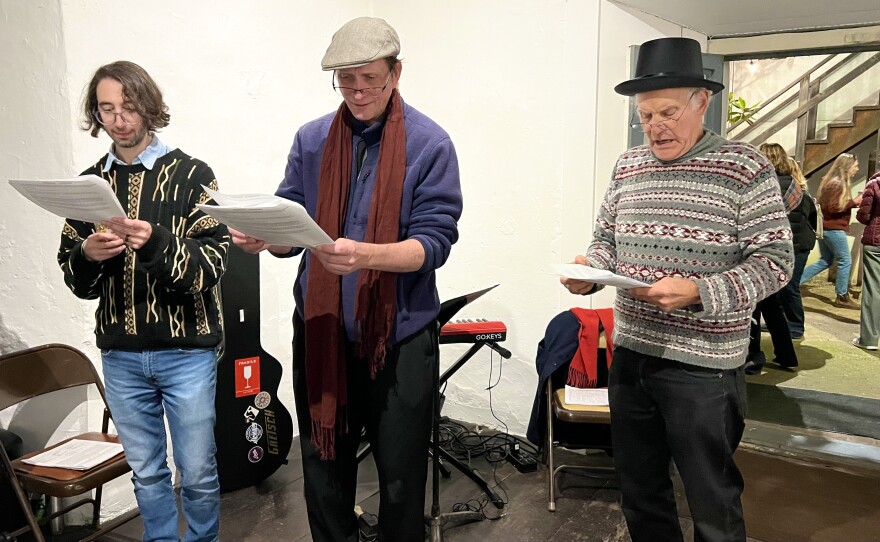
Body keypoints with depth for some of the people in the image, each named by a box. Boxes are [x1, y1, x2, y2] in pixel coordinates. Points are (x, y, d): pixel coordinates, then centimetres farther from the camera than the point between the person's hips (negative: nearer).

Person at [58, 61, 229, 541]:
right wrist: (87, 255, -13)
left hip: (186, 350, -3)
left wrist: (155, 242, -27)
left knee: (197, 474, 9)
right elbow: (76, 280, 9)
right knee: (146, 473, 17)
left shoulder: (191, 174, -5)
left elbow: (211, 264, -11)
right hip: (120, 354, 4)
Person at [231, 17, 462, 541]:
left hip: (400, 335, -3)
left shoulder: (430, 144, -6)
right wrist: (265, 236, -18)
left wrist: (366, 255, -31)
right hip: (321, 328, 3)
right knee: (324, 465, 17)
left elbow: (433, 243, -14)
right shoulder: (311, 140, 6)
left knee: (400, 476, 11)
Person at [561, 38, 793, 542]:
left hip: (703, 366, -5)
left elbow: (774, 260, -10)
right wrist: (591, 270, -8)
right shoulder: (628, 166, 7)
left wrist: (699, 293, -25)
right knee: (638, 487, 20)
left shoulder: (744, 166, -8)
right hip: (630, 353, 5)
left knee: (713, 500, 12)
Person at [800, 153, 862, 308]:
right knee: (845, 261, -1)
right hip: (833, 228, -10)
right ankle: (842, 297, 7)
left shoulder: (836, 181, 14)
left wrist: (854, 201, 8)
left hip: (826, 227, 10)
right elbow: (833, 208, -20)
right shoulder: (837, 184, -16)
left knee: (825, 261, 14)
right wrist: (854, 202, -16)